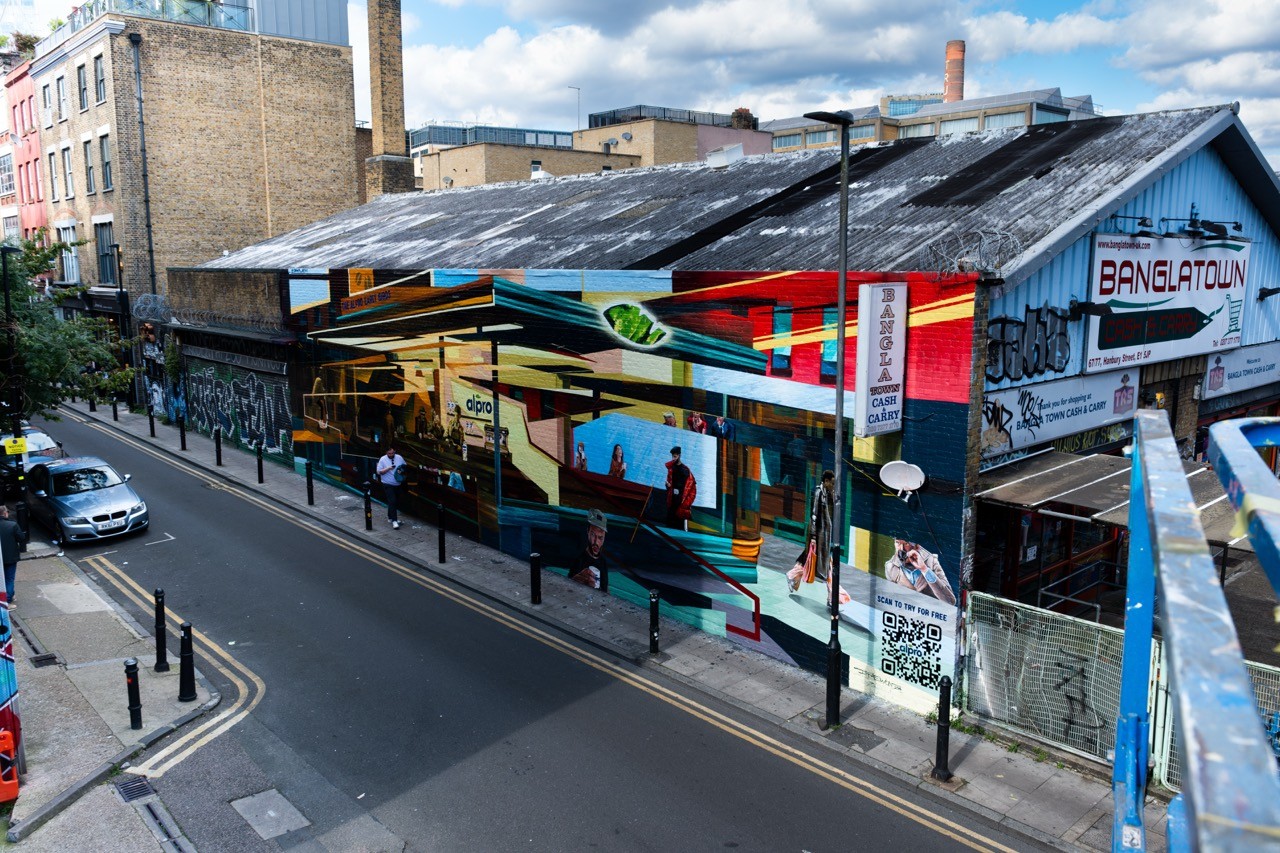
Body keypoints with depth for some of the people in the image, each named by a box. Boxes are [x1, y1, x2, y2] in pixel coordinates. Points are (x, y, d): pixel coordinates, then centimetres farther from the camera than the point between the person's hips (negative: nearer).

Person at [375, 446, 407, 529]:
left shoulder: (399, 458, 3)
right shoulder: (382, 459, -7)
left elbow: (405, 467, 13)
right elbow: (379, 472, -9)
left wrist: (402, 471, -10)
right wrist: (388, 468, -22)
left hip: (397, 484, 5)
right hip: (388, 485, -5)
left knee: (394, 501, 13)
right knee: (392, 501, -14)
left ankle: (390, 517, 32)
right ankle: (394, 521, -15)